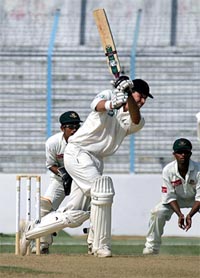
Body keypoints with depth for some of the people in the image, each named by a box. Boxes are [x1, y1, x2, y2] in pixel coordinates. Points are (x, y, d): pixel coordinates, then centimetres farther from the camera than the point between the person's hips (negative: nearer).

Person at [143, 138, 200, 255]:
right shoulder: (168, 170, -25)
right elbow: (170, 196, -19)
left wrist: (190, 215, -40)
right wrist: (179, 214, -33)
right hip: (177, 199, 1)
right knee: (158, 212, -23)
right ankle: (152, 247, -7)